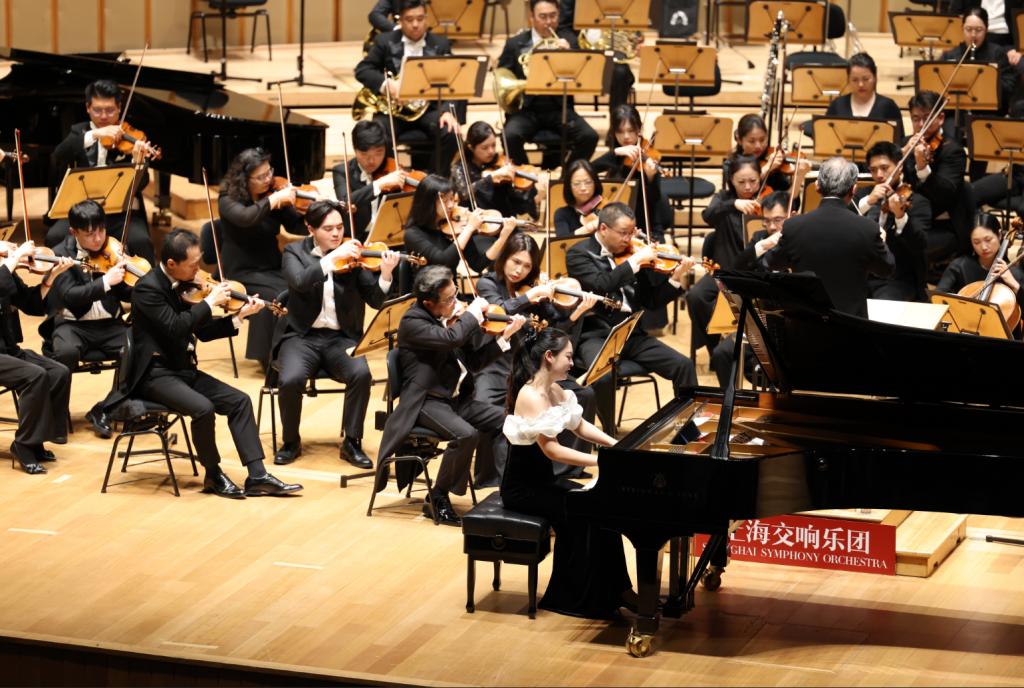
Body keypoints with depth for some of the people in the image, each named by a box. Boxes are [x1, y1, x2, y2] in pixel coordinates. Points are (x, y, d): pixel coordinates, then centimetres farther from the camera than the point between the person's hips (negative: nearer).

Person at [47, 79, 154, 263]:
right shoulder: (79, 132, 10)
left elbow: (141, 183, -7)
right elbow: (59, 155, -12)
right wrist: (93, 134, -23)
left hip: (122, 211, -2)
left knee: (141, 241, -30)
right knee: (54, 237, -25)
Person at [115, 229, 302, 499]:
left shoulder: (183, 285, 8)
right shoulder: (148, 288, -16)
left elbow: (202, 330, 13)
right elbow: (175, 327, -27)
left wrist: (239, 317, 0)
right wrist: (210, 301, -18)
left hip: (183, 370, 8)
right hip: (155, 374, -8)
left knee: (240, 401, -6)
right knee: (203, 408, -30)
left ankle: (257, 476, -9)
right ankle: (213, 476, -8)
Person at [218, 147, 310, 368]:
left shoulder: (274, 196, 4)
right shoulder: (228, 200, -9)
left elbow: (299, 227, 2)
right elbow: (246, 218, -30)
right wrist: (274, 199, -26)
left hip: (273, 268, 4)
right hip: (242, 273, -4)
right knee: (275, 298, -31)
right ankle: (271, 357, -15)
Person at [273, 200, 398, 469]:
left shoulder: (352, 254, 3)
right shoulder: (295, 252, 2)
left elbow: (375, 300, -3)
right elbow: (300, 281, -21)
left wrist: (386, 275, -22)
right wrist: (333, 257, -28)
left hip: (342, 338, 1)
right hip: (303, 336, -1)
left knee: (361, 374, -29)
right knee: (291, 379, -30)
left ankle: (352, 442, -11)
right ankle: (291, 442, -3)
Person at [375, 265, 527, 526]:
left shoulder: (455, 315, 8)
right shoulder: (412, 322, -14)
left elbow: (474, 359, 12)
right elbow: (452, 339, -31)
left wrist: (503, 337, -1)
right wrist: (473, 313, -15)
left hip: (457, 398, 7)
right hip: (427, 403, -7)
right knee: (466, 434, -31)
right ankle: (437, 499, -12)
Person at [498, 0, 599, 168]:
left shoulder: (568, 40, 9)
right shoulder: (515, 43, 6)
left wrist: (568, 53, -17)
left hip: (559, 108, 1)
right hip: (526, 108, -1)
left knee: (589, 137, -23)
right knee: (511, 136, -31)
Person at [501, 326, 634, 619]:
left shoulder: (554, 391, 5)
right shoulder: (531, 396, -24)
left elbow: (580, 426, 15)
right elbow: (553, 450, -28)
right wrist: (601, 460, -27)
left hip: (544, 480, 9)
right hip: (522, 488, -9)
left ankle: (616, 590, 0)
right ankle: (571, 598, -6)